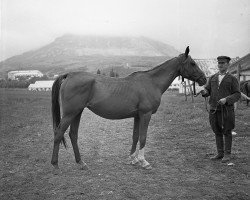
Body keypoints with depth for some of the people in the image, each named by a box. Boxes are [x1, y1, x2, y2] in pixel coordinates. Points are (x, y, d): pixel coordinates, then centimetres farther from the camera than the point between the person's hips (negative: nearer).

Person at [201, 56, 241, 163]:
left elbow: (237, 95, -6)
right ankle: (220, 153, 21)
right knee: (217, 132, 10)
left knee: (227, 132, 4)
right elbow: (207, 91, 4)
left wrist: (226, 99, -22)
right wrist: (204, 92, -20)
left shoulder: (232, 79, -1)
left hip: (226, 109, -4)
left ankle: (227, 154, 15)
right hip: (214, 109, 4)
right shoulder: (212, 78, 10)